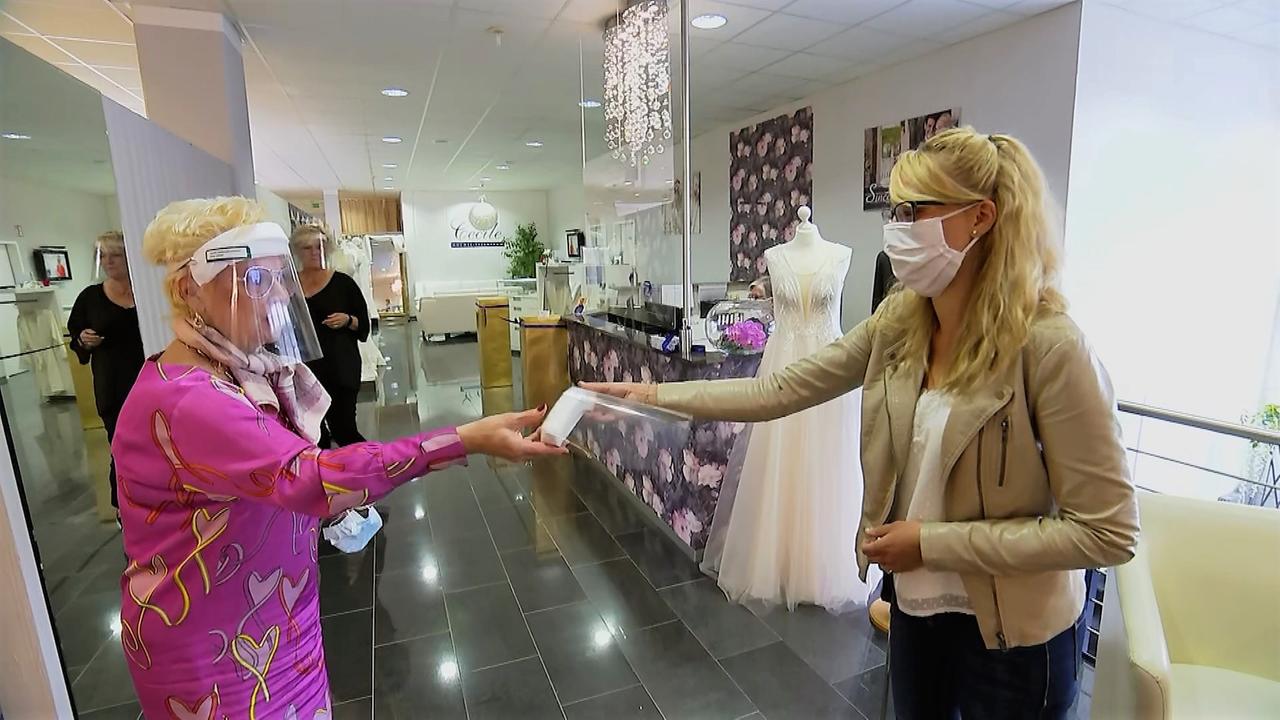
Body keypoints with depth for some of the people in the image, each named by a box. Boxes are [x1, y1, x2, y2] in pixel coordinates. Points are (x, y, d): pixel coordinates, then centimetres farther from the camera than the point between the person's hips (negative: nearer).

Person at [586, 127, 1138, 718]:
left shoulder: (1048, 346, -25)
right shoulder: (899, 320, -8)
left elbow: (1107, 531, -20)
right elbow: (780, 391, -7)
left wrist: (933, 541, -21)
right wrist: (655, 395, -11)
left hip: (1013, 638, -5)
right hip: (915, 605, 5)